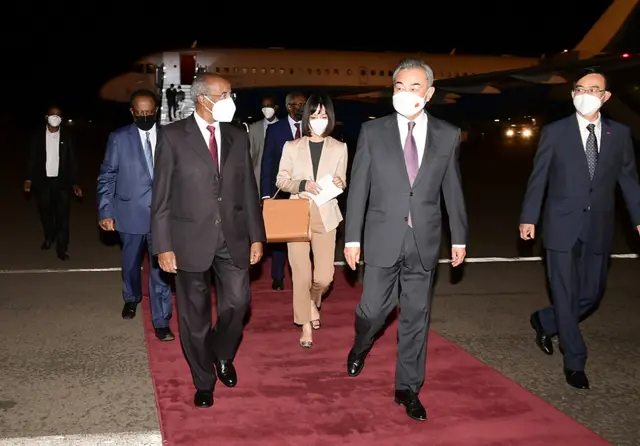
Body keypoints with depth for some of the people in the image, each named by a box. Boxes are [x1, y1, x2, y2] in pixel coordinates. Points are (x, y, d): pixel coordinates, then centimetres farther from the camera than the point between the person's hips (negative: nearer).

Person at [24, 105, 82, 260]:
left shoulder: (67, 137, -1)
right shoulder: (38, 136, 0)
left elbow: (72, 161, 1)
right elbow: (32, 159, 2)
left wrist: (74, 183, -3)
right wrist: (29, 179, -6)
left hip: (62, 181, -1)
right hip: (43, 181, 1)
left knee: (62, 215, -3)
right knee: (45, 213, 13)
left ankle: (61, 248, 2)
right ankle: (49, 237, 36)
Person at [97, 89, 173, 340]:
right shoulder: (119, 138, -3)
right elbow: (107, 177, -1)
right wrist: (105, 212, -7)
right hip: (130, 213, 1)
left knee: (160, 268, -1)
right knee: (131, 262, 20)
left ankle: (161, 322, 7)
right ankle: (131, 298, 48)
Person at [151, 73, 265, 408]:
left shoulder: (237, 137, 7)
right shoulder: (172, 136, -5)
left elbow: (248, 190, 9)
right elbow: (161, 195, -5)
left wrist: (256, 236, 6)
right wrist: (163, 246, -8)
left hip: (232, 236, 3)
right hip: (191, 238, -3)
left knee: (238, 301, 3)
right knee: (194, 314, 7)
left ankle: (222, 355, 35)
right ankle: (203, 381, 26)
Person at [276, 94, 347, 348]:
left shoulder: (339, 148, 5)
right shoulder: (292, 147, 4)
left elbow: (342, 183, 9)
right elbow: (281, 181, 4)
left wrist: (338, 184, -15)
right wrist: (303, 185, -15)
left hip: (325, 216, 1)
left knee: (324, 276, -2)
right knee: (301, 274, -3)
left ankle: (313, 301, 33)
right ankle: (305, 324, 15)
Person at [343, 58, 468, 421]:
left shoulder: (448, 135, 2)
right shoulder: (373, 132, -1)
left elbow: (453, 190, 7)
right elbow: (358, 188, -1)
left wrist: (460, 238, 9)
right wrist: (352, 238, -3)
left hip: (424, 242, 1)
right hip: (383, 239, -1)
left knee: (416, 317, 9)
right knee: (374, 309, 6)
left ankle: (408, 388, 24)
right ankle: (360, 348, 41)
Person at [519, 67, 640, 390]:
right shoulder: (555, 132, -2)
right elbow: (538, 178, 0)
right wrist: (528, 217, -3)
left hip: (598, 229, 3)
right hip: (562, 227, -3)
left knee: (591, 294, 10)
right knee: (566, 296, 2)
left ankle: (544, 321, 37)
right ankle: (575, 363, 16)